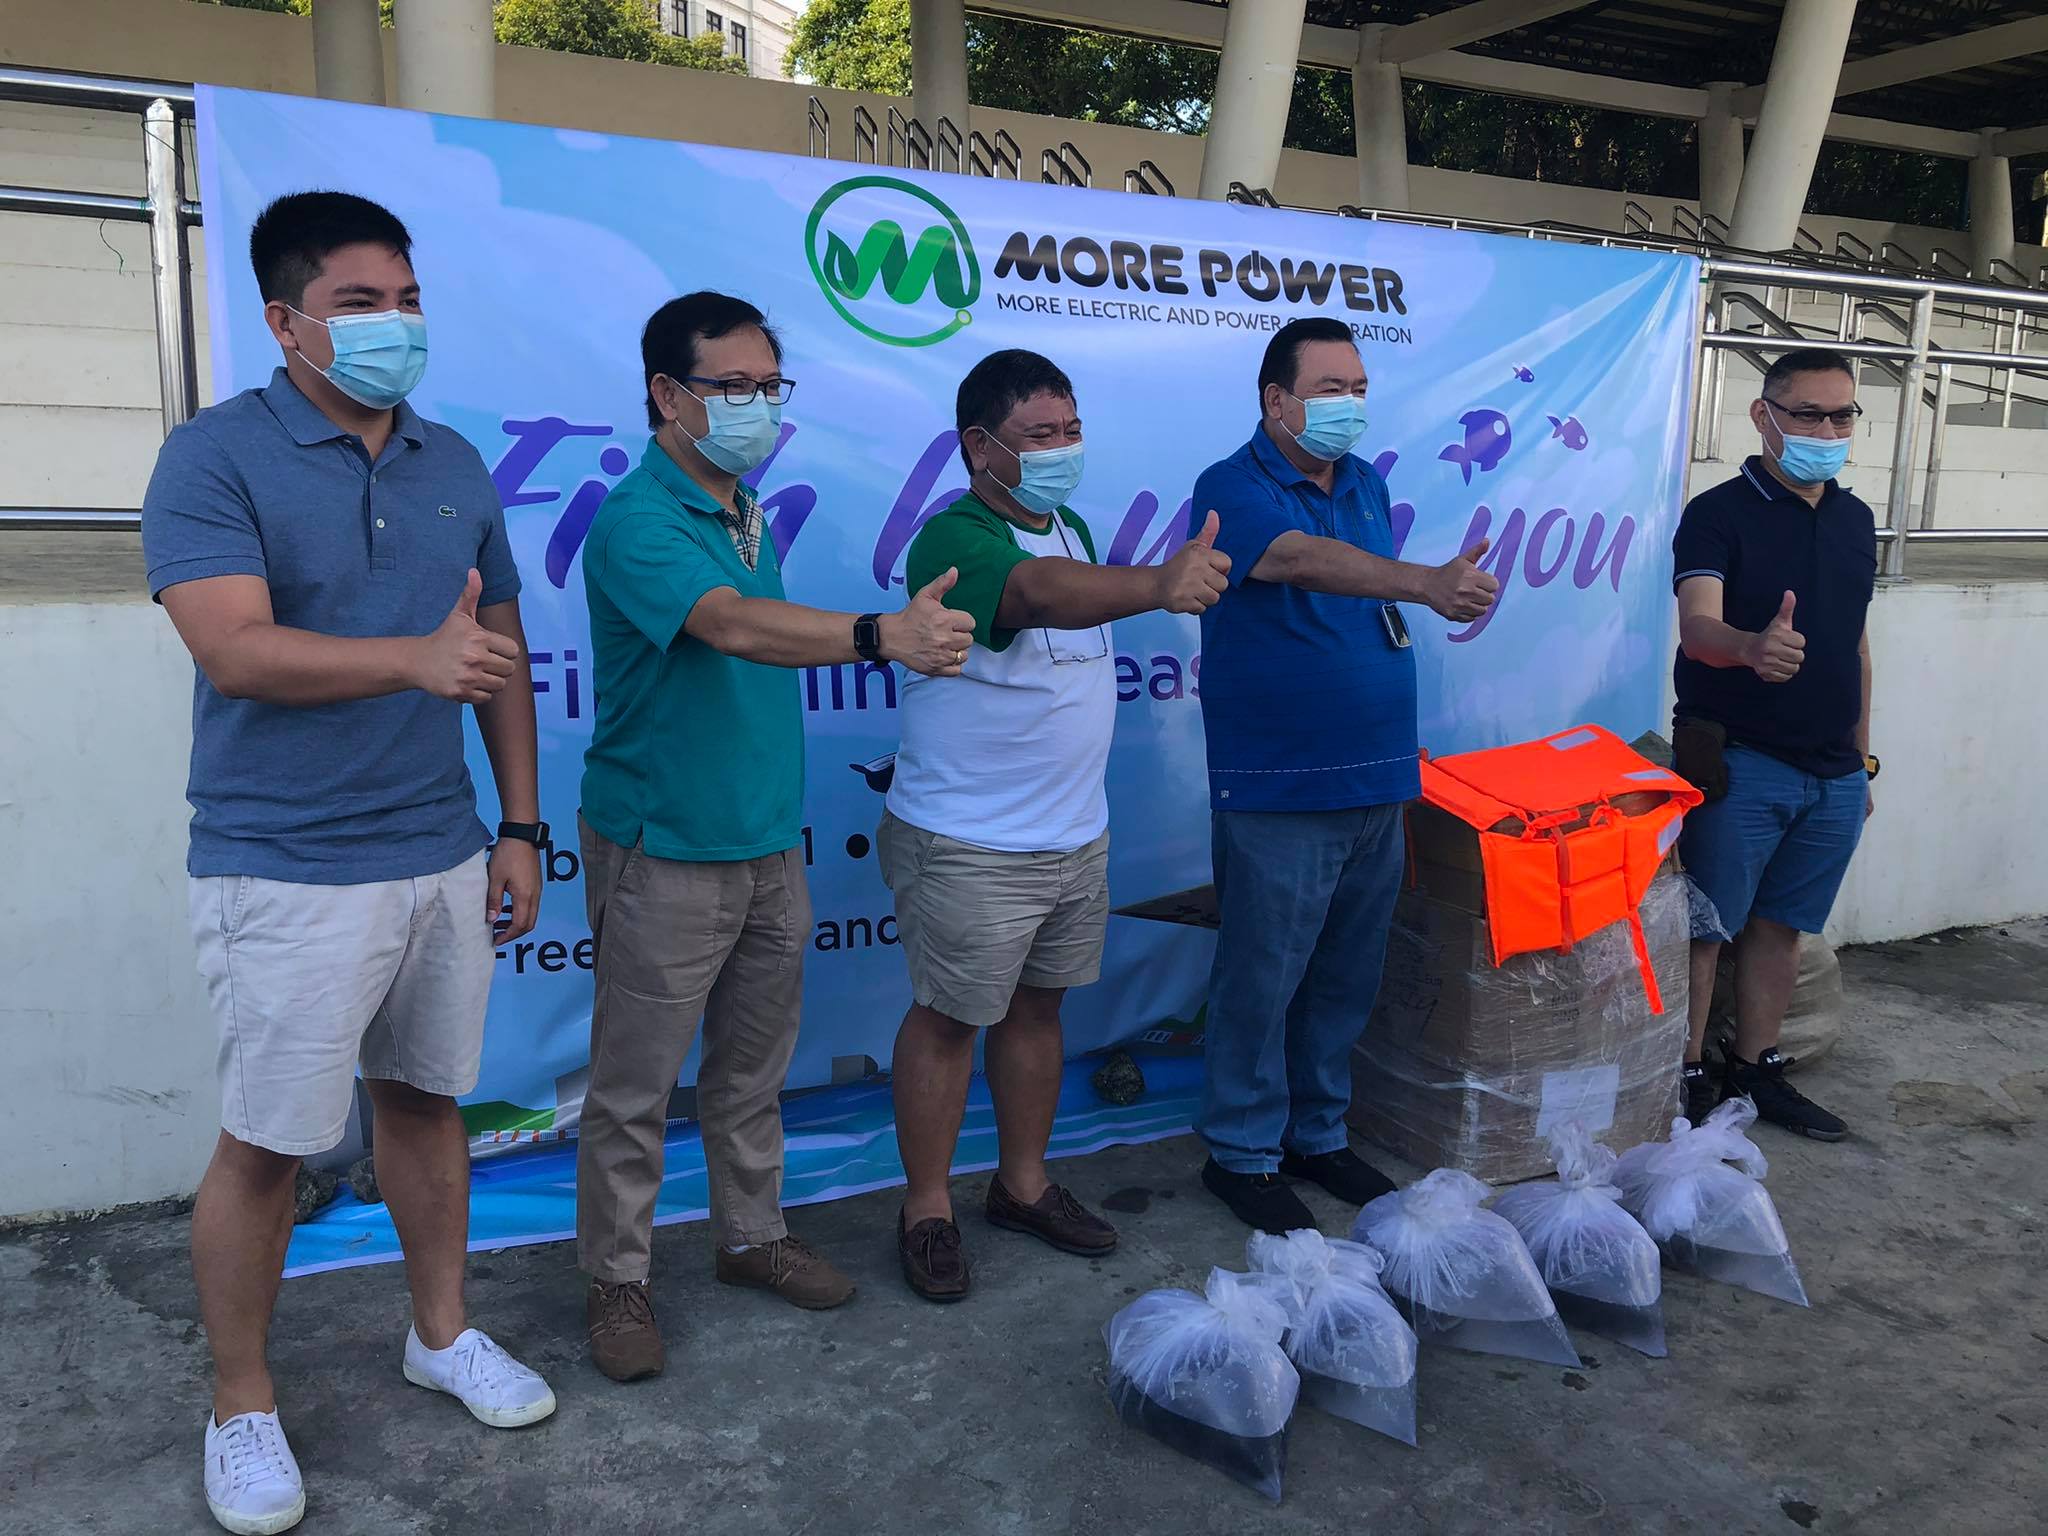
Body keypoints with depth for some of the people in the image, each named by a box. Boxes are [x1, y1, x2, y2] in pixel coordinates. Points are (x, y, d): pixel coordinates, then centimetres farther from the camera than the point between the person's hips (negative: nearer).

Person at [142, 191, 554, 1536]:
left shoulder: (457, 467, 9)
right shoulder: (216, 457, -8)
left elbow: (502, 656, 12)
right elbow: (235, 647, -21)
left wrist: (520, 826, 9)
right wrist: (416, 658, -35)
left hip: (443, 856, 5)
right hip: (289, 870, -5)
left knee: (424, 1098, 18)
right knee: (266, 1142, 4)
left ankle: (444, 1331, 36)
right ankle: (242, 1409, 24)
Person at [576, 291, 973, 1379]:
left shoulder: (749, 514, 11)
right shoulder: (636, 522, -17)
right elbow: (734, 626, -35)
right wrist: (880, 636, -50)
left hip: (769, 846, 8)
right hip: (664, 856, -7)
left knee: (752, 1069, 19)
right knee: (635, 1087, 5)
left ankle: (752, 1237, 36)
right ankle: (616, 1280, 22)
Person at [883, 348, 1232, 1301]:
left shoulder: (1071, 528, 9)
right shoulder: (956, 540, -21)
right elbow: (1038, 594, -43)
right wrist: (1159, 584, -60)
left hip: (1076, 836, 8)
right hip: (969, 849, -8)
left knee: (1036, 1006, 18)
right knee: (949, 1018, 5)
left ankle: (1023, 1184, 34)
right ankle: (926, 1207, 21)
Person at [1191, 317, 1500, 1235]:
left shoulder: (1366, 484, 14)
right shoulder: (1233, 488, -11)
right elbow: (1303, 558, -31)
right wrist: (1427, 584, -45)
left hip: (1376, 785, 7)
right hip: (1277, 794, -7)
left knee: (1346, 978, 15)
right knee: (1262, 979, 1)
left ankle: (1318, 1134, 31)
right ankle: (1241, 1154, 17)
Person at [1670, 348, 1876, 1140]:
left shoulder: (1855, 519, 12)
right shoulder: (1719, 513, -9)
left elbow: (1855, 643, 18)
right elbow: (1698, 625, -24)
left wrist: (1862, 756, 18)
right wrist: (1754, 648, -47)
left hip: (1833, 772, 6)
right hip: (1740, 764, -6)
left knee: (1780, 924, 13)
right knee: (1706, 925, -1)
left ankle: (1756, 1071, 25)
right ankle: (1687, 1079, 12)